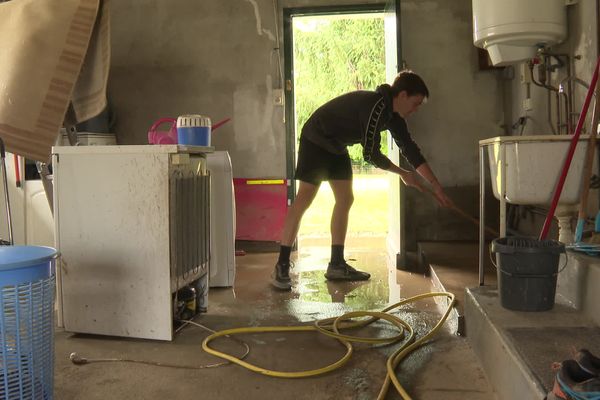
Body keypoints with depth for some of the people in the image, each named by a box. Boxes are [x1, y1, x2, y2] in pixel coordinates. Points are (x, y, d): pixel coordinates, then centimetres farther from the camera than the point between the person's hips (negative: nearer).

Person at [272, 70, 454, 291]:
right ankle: (281, 266, -13)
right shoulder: (375, 106, -28)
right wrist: (403, 173, -9)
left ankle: (337, 265, 11)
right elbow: (371, 154, -24)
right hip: (316, 140, -10)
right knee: (304, 199, -15)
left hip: (336, 146, 10)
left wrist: (436, 187, 1)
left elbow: (410, 149, 3)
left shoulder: (392, 113, 1)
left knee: (345, 200, 5)